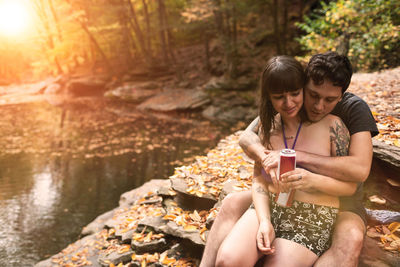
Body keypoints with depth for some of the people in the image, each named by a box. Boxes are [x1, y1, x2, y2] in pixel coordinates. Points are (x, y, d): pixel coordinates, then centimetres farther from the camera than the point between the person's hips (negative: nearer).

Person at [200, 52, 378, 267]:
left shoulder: (355, 108, -22)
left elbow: (360, 169, -34)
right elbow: (247, 137, -12)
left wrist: (296, 156, -38)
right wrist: (267, 159, -34)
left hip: (339, 198, -3)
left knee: (350, 239, -37)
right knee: (232, 204, -15)